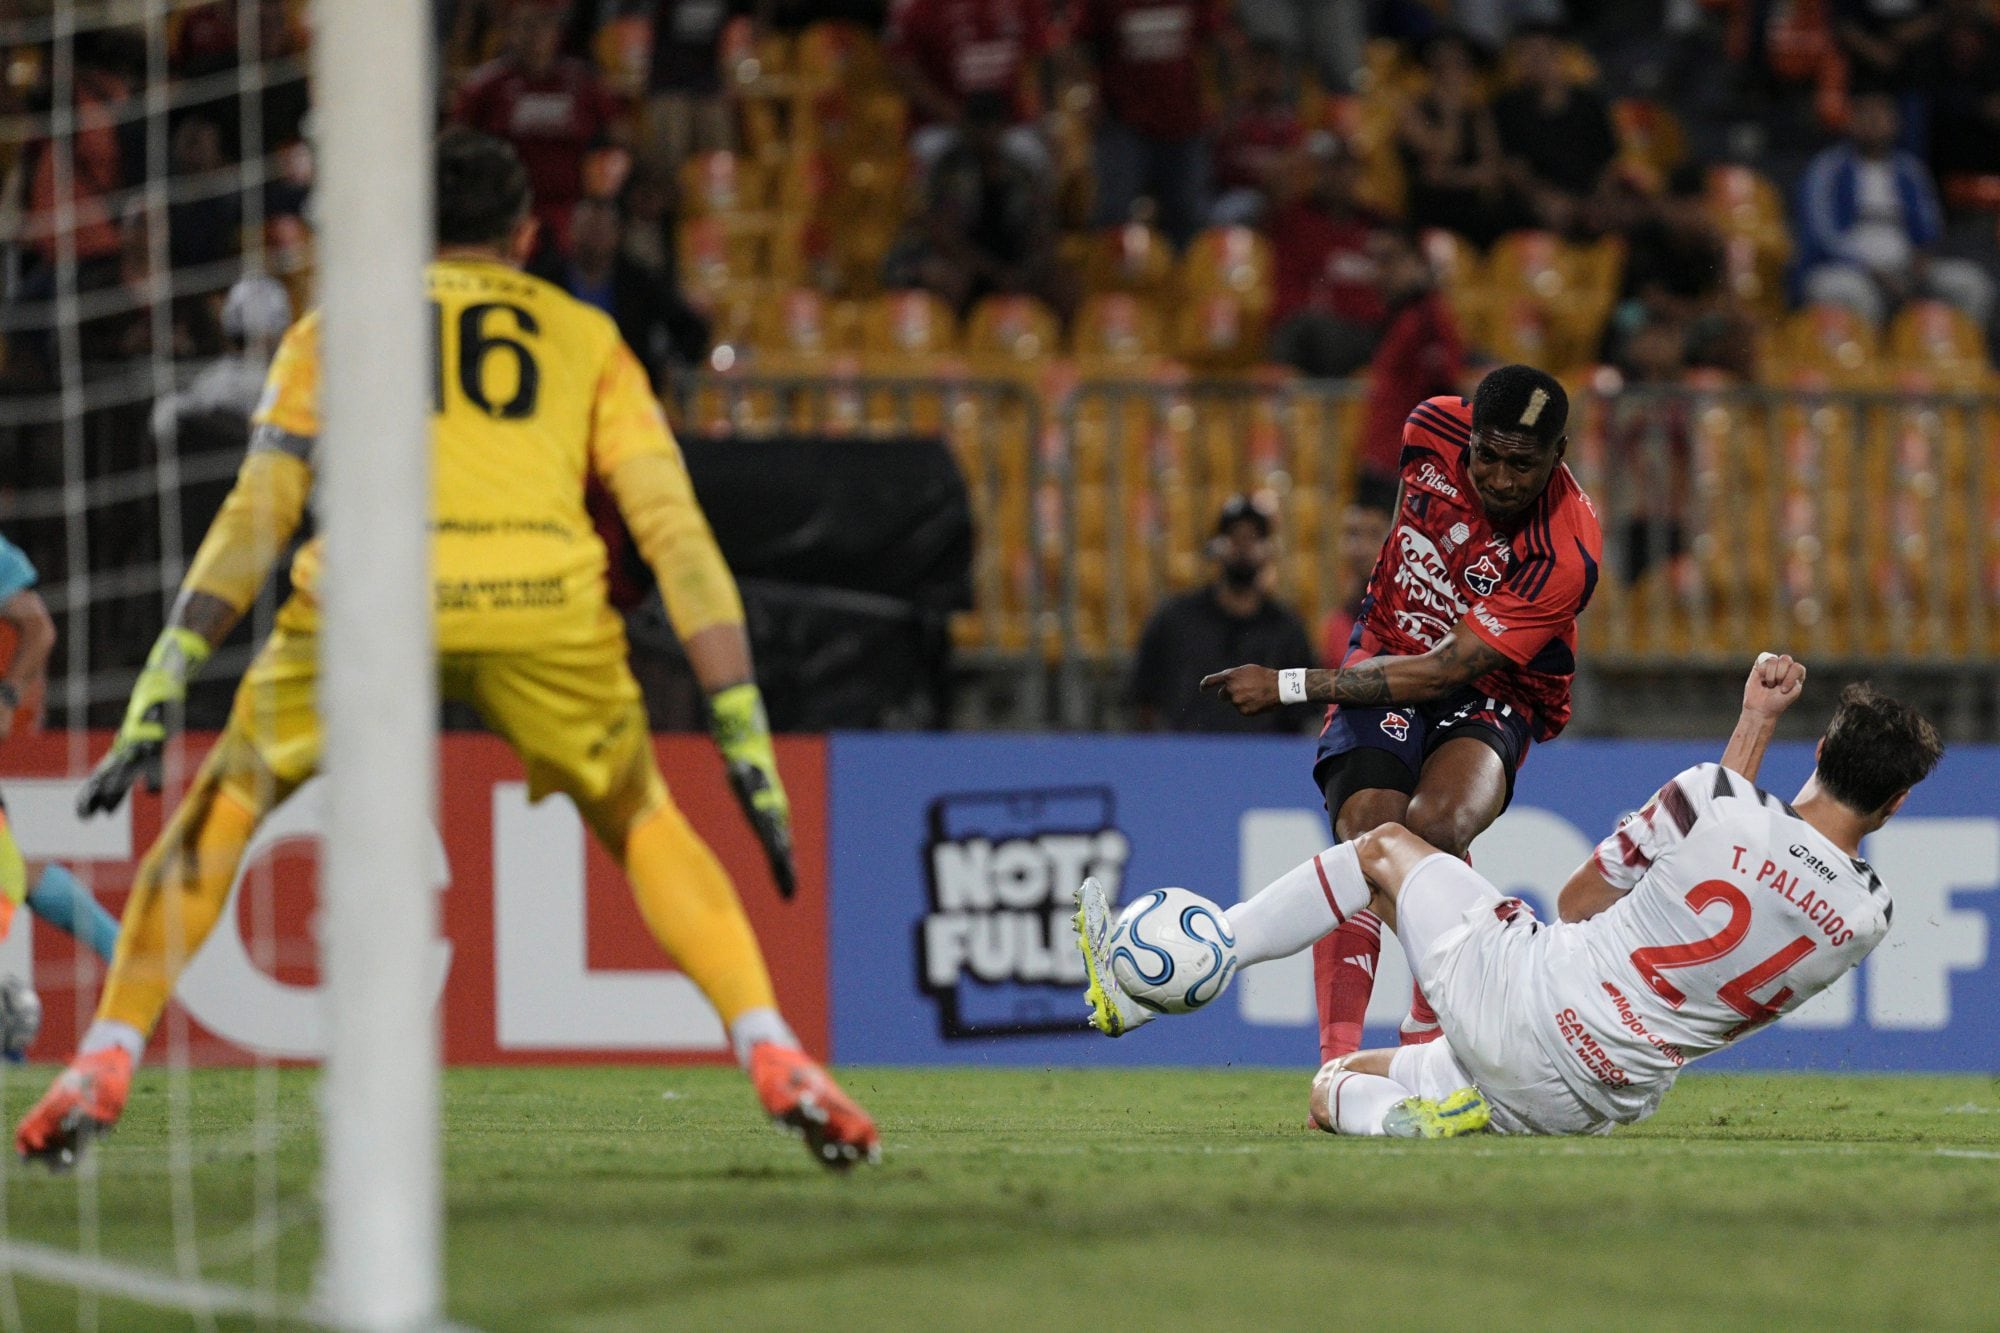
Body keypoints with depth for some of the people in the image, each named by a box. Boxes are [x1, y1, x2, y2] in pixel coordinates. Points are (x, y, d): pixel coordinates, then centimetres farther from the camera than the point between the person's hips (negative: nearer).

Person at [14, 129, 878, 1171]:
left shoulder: (335, 326, 27)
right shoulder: (587, 339, 28)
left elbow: (255, 517, 15)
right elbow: (677, 536, 18)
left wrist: (158, 694, 11)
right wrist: (746, 739, 16)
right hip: (545, 608, 1)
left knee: (224, 804, 22)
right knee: (644, 824, 23)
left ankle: (103, 1066, 11)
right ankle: (774, 1059, 8)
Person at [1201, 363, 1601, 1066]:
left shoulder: (1565, 555, -28)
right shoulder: (1435, 429, -13)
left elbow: (1444, 673, -27)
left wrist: (1288, 686, -25)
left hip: (1493, 692, -3)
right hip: (1391, 653, 3)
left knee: (1433, 826, -33)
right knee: (1368, 826, -25)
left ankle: (1428, 1035, -15)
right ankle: (1338, 1062, -32)